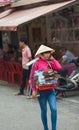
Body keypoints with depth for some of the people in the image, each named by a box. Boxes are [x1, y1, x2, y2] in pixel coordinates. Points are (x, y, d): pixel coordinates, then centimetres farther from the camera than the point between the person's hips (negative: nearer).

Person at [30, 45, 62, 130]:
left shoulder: (50, 62, 7)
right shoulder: (37, 64, -8)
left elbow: (59, 68, -9)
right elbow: (32, 77, -8)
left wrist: (52, 59, -3)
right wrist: (33, 90, -12)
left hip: (51, 90, 3)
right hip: (41, 90, -3)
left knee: (54, 109, -8)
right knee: (44, 110, 8)